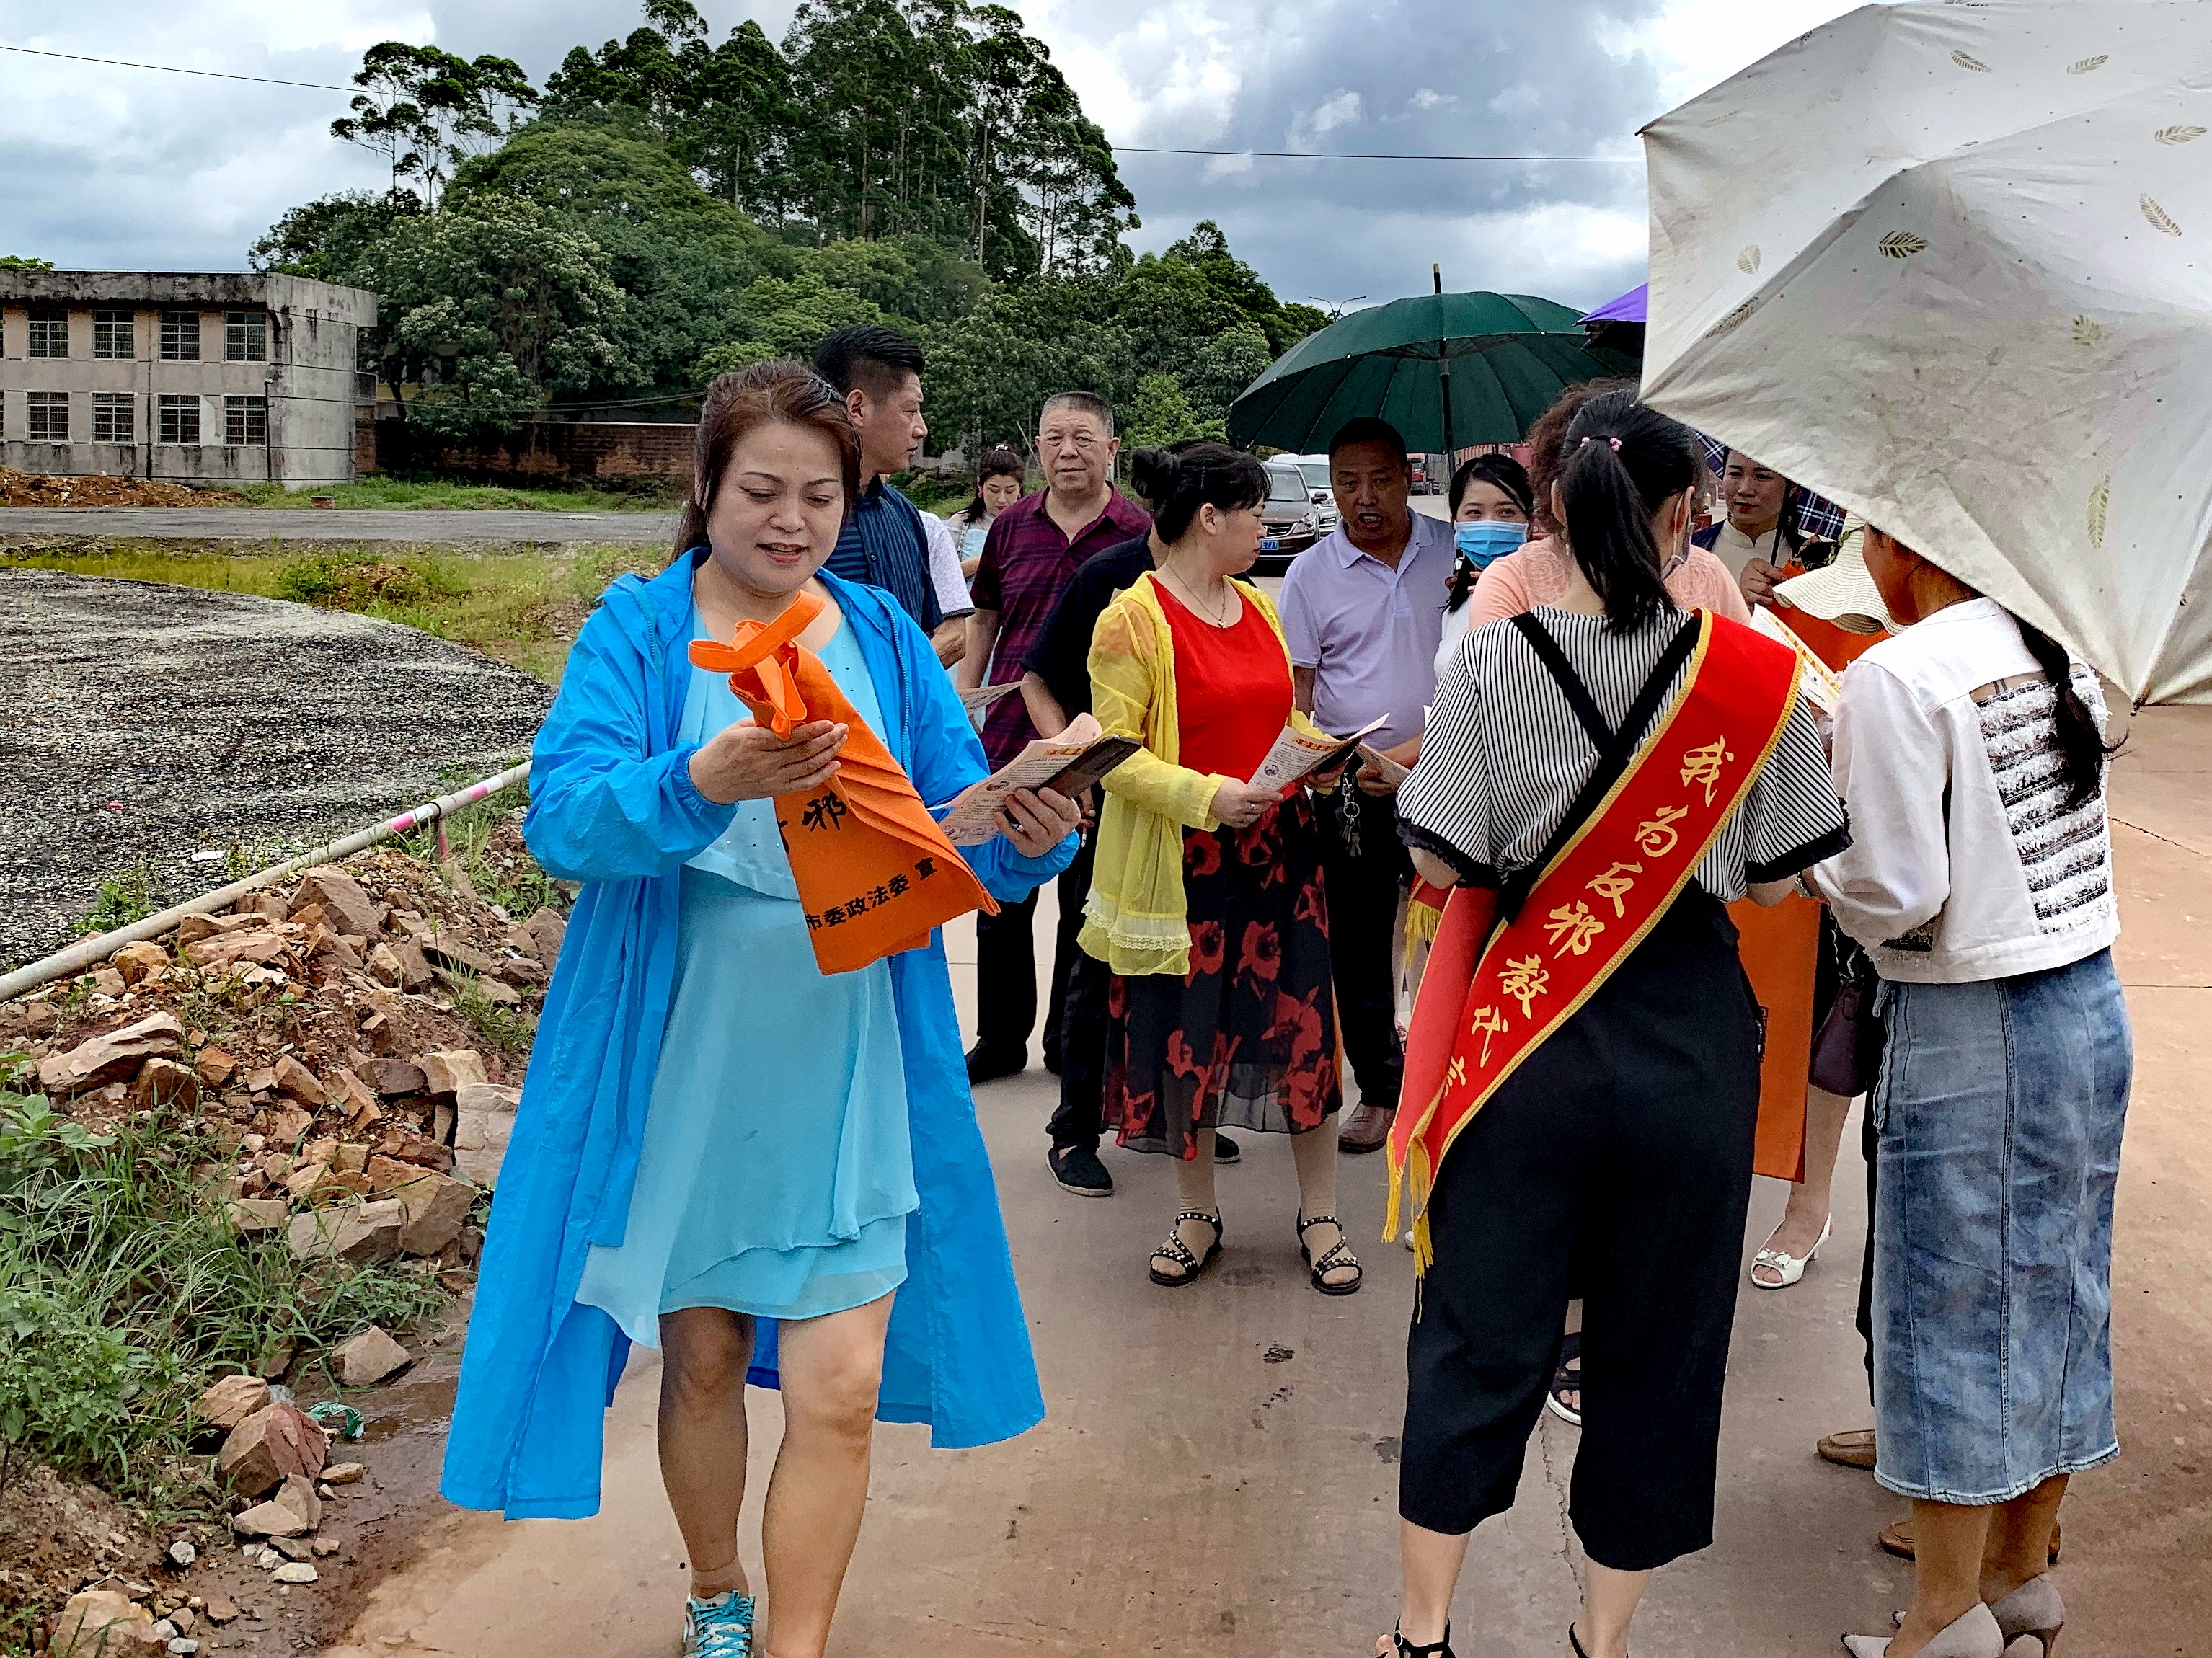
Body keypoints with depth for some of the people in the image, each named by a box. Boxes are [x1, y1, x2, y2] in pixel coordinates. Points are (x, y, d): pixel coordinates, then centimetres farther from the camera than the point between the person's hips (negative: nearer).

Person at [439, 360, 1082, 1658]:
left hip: (845, 1074, 1)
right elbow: (561, 818, -19)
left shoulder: (886, 638, 3)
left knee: (841, 1390, -2)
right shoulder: (640, 630, -5)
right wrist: (699, 784, -38)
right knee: (701, 1358, 17)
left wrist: (1029, 840, -23)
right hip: (684, 1066, -1)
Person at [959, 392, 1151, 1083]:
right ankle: (1000, 1039, 24)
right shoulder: (1012, 525, 6)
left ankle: (1071, 1040, 25)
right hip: (1009, 739, 3)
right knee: (1001, 903, 10)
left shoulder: (1139, 533, -4)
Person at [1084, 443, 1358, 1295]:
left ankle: (1320, 1216, 18)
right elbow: (1115, 752, -14)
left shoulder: (1259, 607, 12)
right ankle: (1198, 1215, 25)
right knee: (1187, 1039, 7)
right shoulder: (1133, 618, -9)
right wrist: (1205, 796, -24)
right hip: (1185, 864, -5)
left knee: (1300, 1025, 5)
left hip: (1280, 848, 5)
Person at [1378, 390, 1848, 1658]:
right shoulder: (1757, 674, -8)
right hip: (1691, 1042, 0)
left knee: (1480, 1336, 13)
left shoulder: (1494, 661, -9)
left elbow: (1442, 862, -7)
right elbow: (1772, 883, -3)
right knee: (1660, 1348, 15)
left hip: (1530, 1035, 0)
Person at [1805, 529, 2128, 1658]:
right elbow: (2051, 837, 13)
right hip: (2090, 1005, 8)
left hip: (1967, 1032, -7)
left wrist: (1812, 865, 1)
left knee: (1953, 1308, 5)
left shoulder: (1897, 677, -17)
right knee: (2057, 1288, 17)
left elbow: (1896, 895, -19)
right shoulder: (2062, 654, 6)